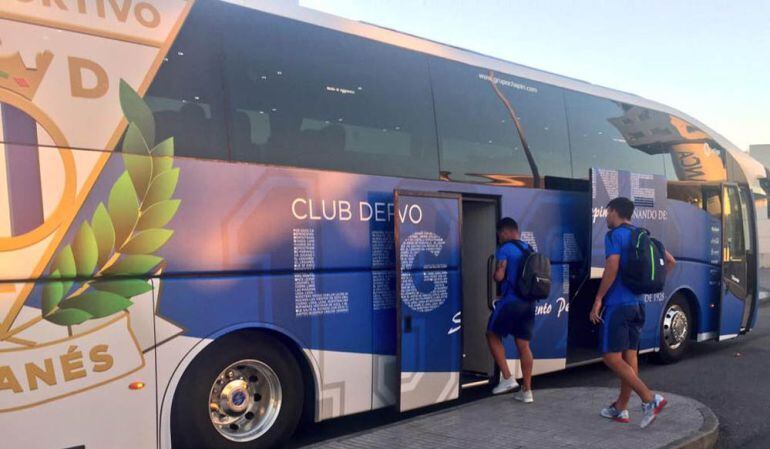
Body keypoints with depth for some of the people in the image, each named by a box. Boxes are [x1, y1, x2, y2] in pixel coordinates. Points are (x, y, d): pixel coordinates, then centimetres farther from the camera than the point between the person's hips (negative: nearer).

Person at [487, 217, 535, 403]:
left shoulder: (505, 249, -8)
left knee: (492, 335, 13)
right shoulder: (529, 249, 14)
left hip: (511, 301, -7)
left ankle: (507, 378, 6)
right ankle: (527, 391, 13)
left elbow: (499, 276, -14)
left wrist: (494, 272, 6)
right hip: (529, 303, 7)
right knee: (524, 345, 11)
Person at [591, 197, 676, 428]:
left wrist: (598, 300, -14)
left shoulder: (615, 235, -10)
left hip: (617, 304, -8)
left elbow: (612, 269, -20)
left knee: (611, 357, -6)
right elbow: (670, 261, 19)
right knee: (629, 356, 10)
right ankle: (620, 408, 17)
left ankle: (650, 398, -14)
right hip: (637, 304, 8)